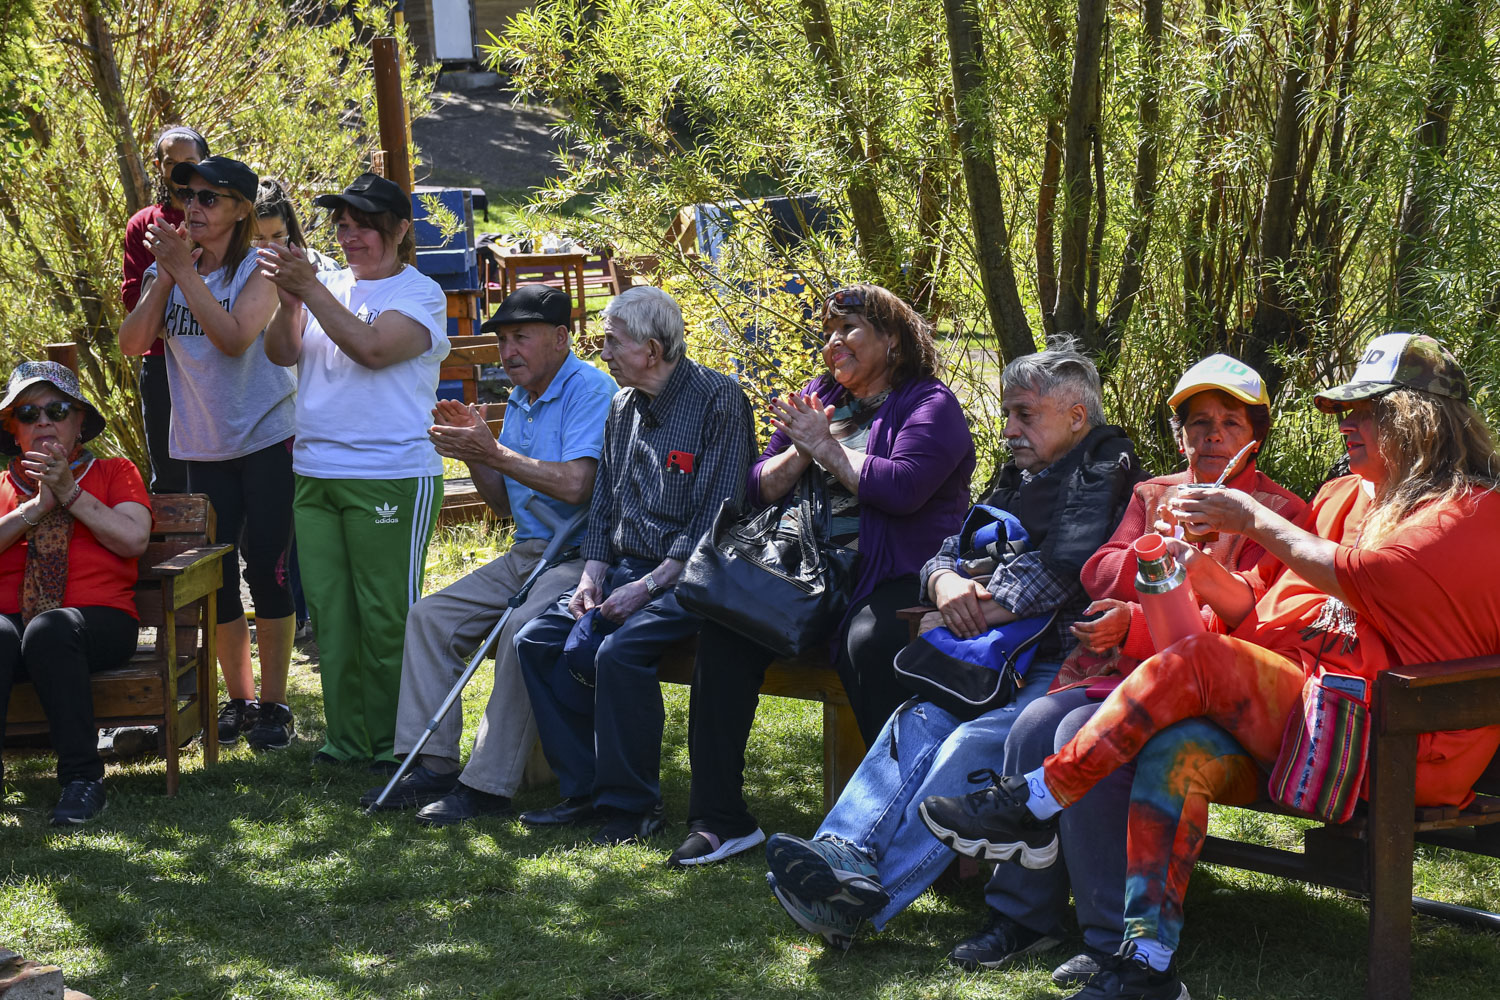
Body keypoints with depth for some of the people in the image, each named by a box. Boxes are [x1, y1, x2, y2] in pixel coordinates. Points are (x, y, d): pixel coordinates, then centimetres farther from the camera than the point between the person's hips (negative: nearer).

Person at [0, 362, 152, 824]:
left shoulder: (113, 473, 20)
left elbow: (134, 539, 1)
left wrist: (70, 492, 0)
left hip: (99, 618, -2)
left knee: (49, 629, -38)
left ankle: (81, 776, -32)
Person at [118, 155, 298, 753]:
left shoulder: (258, 268, -9)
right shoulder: (169, 270, 5)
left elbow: (234, 338, -25)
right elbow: (132, 342, -5)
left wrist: (185, 270, -24)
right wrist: (166, 275, -13)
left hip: (266, 439, -5)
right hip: (203, 445, 5)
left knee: (266, 569, -4)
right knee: (216, 576, 8)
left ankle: (274, 703, 5)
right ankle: (239, 698, 20)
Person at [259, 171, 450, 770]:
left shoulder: (419, 293, -2)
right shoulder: (328, 286, 14)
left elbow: (371, 347, -19)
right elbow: (281, 354, 3)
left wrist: (309, 288, -20)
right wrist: (289, 301, -15)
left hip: (391, 478, -6)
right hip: (316, 474, 6)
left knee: (387, 616, -2)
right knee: (329, 612, 8)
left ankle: (393, 741, 9)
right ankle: (348, 737, 18)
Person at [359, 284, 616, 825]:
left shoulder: (591, 390, -11)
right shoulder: (520, 401, 17)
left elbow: (575, 485, -25)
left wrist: (494, 454, -19)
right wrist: (472, 452, 2)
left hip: (579, 557, -9)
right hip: (524, 554, 9)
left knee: (523, 631, -33)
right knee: (430, 615, -4)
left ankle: (488, 784, -27)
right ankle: (433, 765, -5)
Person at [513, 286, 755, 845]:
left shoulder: (717, 401, -11)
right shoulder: (623, 408, 14)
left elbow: (717, 516, -16)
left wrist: (648, 586, -20)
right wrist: (593, 574, 3)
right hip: (627, 567, 8)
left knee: (619, 651, -31)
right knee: (536, 641, -9)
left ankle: (632, 804, -16)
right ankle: (584, 789, -3)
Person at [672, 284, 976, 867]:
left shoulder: (930, 404, -1)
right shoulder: (819, 398, 20)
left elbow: (902, 486, -19)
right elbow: (761, 487, 17)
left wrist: (827, 446, -8)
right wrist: (800, 451, -4)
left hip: (897, 578, -6)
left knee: (868, 642, -38)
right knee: (725, 626, -18)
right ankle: (719, 817, -16)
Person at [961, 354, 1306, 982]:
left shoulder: (1275, 511, 4)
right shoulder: (1153, 495, 23)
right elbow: (1099, 577, 11)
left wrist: (1138, 624, -20)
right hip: (1115, 666, 6)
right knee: (1032, 726, -21)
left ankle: (1115, 941, -22)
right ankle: (1023, 914, -11)